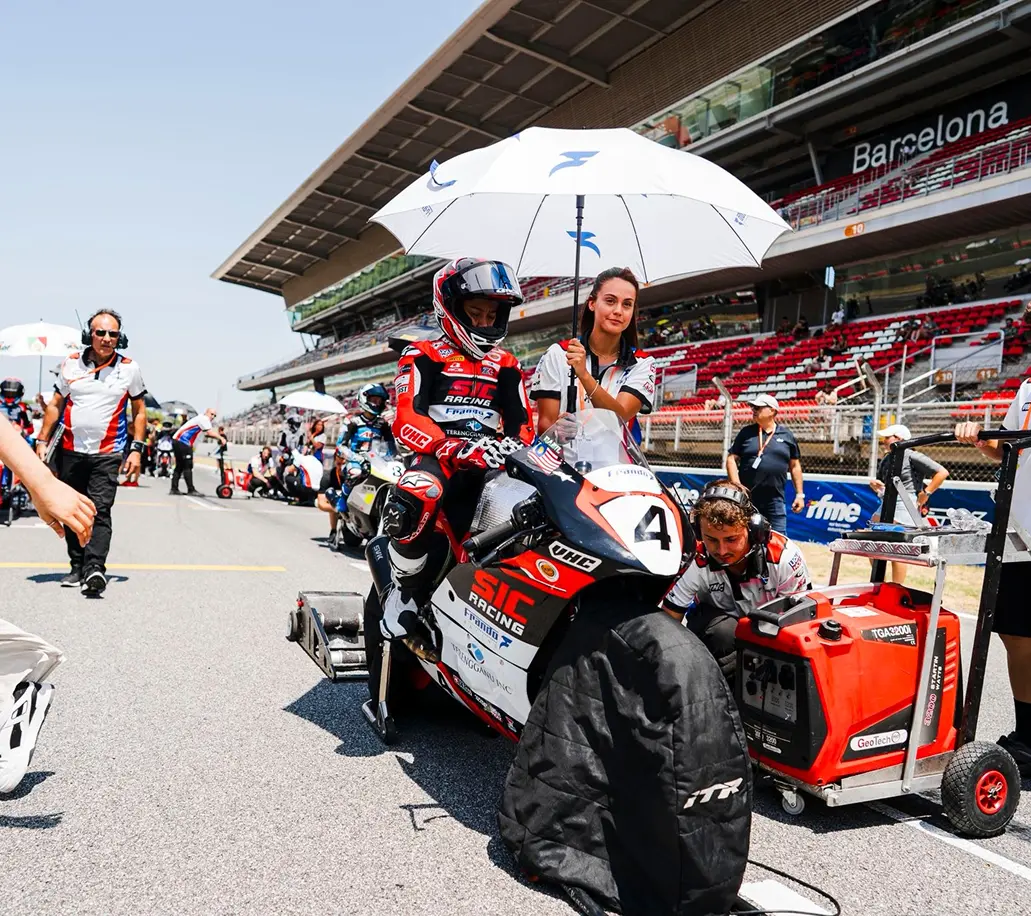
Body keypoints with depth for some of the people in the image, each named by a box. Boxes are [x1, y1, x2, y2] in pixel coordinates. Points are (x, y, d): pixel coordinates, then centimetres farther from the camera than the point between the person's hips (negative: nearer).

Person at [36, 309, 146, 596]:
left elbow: (139, 411, 6)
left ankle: (95, 569, -21)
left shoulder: (129, 368, 0)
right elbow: (55, 405, 11)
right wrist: (42, 441, 5)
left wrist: (136, 449, -1)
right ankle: (78, 567, 19)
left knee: (100, 512, -13)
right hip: (71, 452, 3)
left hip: (107, 454, -3)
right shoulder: (71, 364, 5)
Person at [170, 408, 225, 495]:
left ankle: (174, 489, 16)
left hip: (178, 441, 10)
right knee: (187, 467, -8)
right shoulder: (203, 418, -9)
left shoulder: (202, 420, 22)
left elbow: (208, 434, 14)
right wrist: (221, 438, -15)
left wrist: (218, 438, 2)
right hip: (182, 442, -10)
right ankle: (191, 490, -7)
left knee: (180, 466, 14)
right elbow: (210, 432, -21)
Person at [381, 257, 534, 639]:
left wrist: (517, 447, -8)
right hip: (436, 457, -4)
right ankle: (405, 589, -12)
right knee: (415, 500, -39)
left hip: (491, 464, 5)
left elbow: (521, 422, 18)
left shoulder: (506, 366, 24)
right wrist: (456, 449, -27)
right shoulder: (423, 357, 8)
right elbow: (406, 420, -9)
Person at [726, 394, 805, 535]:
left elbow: (794, 466, 11)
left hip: (775, 500, 0)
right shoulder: (746, 432, 6)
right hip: (747, 498, 0)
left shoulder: (787, 435, 7)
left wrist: (799, 494, 7)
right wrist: (737, 487, -9)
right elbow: (732, 459, 2)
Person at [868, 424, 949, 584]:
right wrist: (873, 484, 4)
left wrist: (926, 493, -12)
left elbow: (942, 472, -12)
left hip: (904, 506, -8)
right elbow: (881, 484, 27)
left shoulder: (912, 456, -9)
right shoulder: (886, 459, 14)